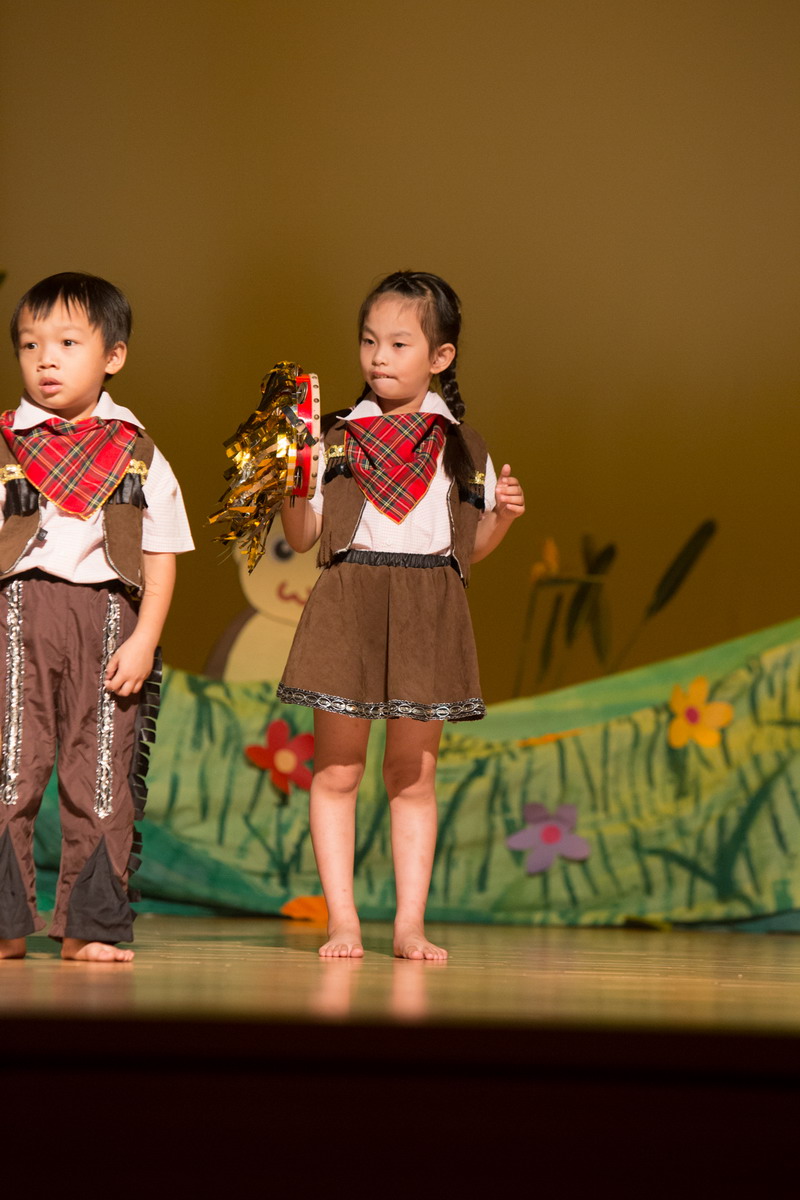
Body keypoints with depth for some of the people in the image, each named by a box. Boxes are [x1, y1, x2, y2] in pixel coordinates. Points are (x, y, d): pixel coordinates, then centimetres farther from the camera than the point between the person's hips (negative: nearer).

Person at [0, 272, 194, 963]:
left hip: (108, 621, 1)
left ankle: (89, 927, 10)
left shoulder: (140, 458, 9)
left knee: (102, 777, 2)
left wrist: (144, 640, -6)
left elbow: (161, 560, 6)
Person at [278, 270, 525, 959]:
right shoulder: (337, 440, 5)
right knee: (337, 770, 0)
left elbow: (471, 547, 13)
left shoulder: (461, 448, 9)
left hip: (428, 610, 1)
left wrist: (503, 516, -5)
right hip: (349, 605, -1)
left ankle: (410, 924, 9)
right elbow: (302, 536, 2)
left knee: (414, 775, 6)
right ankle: (343, 922, 6)